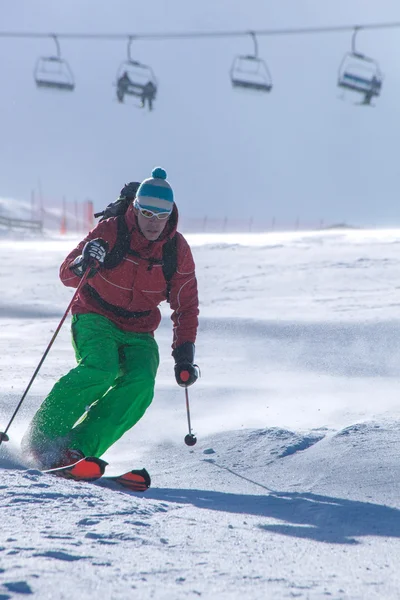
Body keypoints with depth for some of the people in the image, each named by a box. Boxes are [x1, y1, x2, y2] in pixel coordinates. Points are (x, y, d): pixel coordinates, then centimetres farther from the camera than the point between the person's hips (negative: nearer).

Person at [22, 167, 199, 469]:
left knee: (140, 383, -26)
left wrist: (184, 354, -6)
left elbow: (186, 307, 4)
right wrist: (83, 264, -36)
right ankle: (42, 437, -22)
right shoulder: (110, 231, -12)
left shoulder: (178, 250, -4)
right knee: (100, 368, -32)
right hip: (95, 318, -3)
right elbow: (67, 274, -12)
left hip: (138, 333, 3)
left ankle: (79, 447, -28)